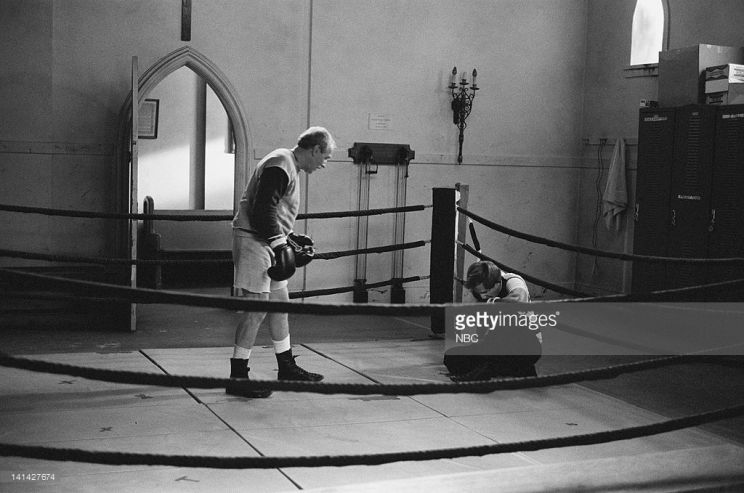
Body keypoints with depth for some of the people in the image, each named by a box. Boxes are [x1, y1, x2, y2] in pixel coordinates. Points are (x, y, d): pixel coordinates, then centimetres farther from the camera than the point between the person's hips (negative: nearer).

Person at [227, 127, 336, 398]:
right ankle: (237, 378, -3)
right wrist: (280, 244, -23)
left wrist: (288, 238, 19)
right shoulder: (280, 166, -16)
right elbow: (263, 211, -23)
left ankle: (287, 368, 28)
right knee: (256, 309, -9)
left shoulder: (289, 167, 18)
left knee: (280, 304, 16)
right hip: (254, 242, -11)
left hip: (269, 242, 11)